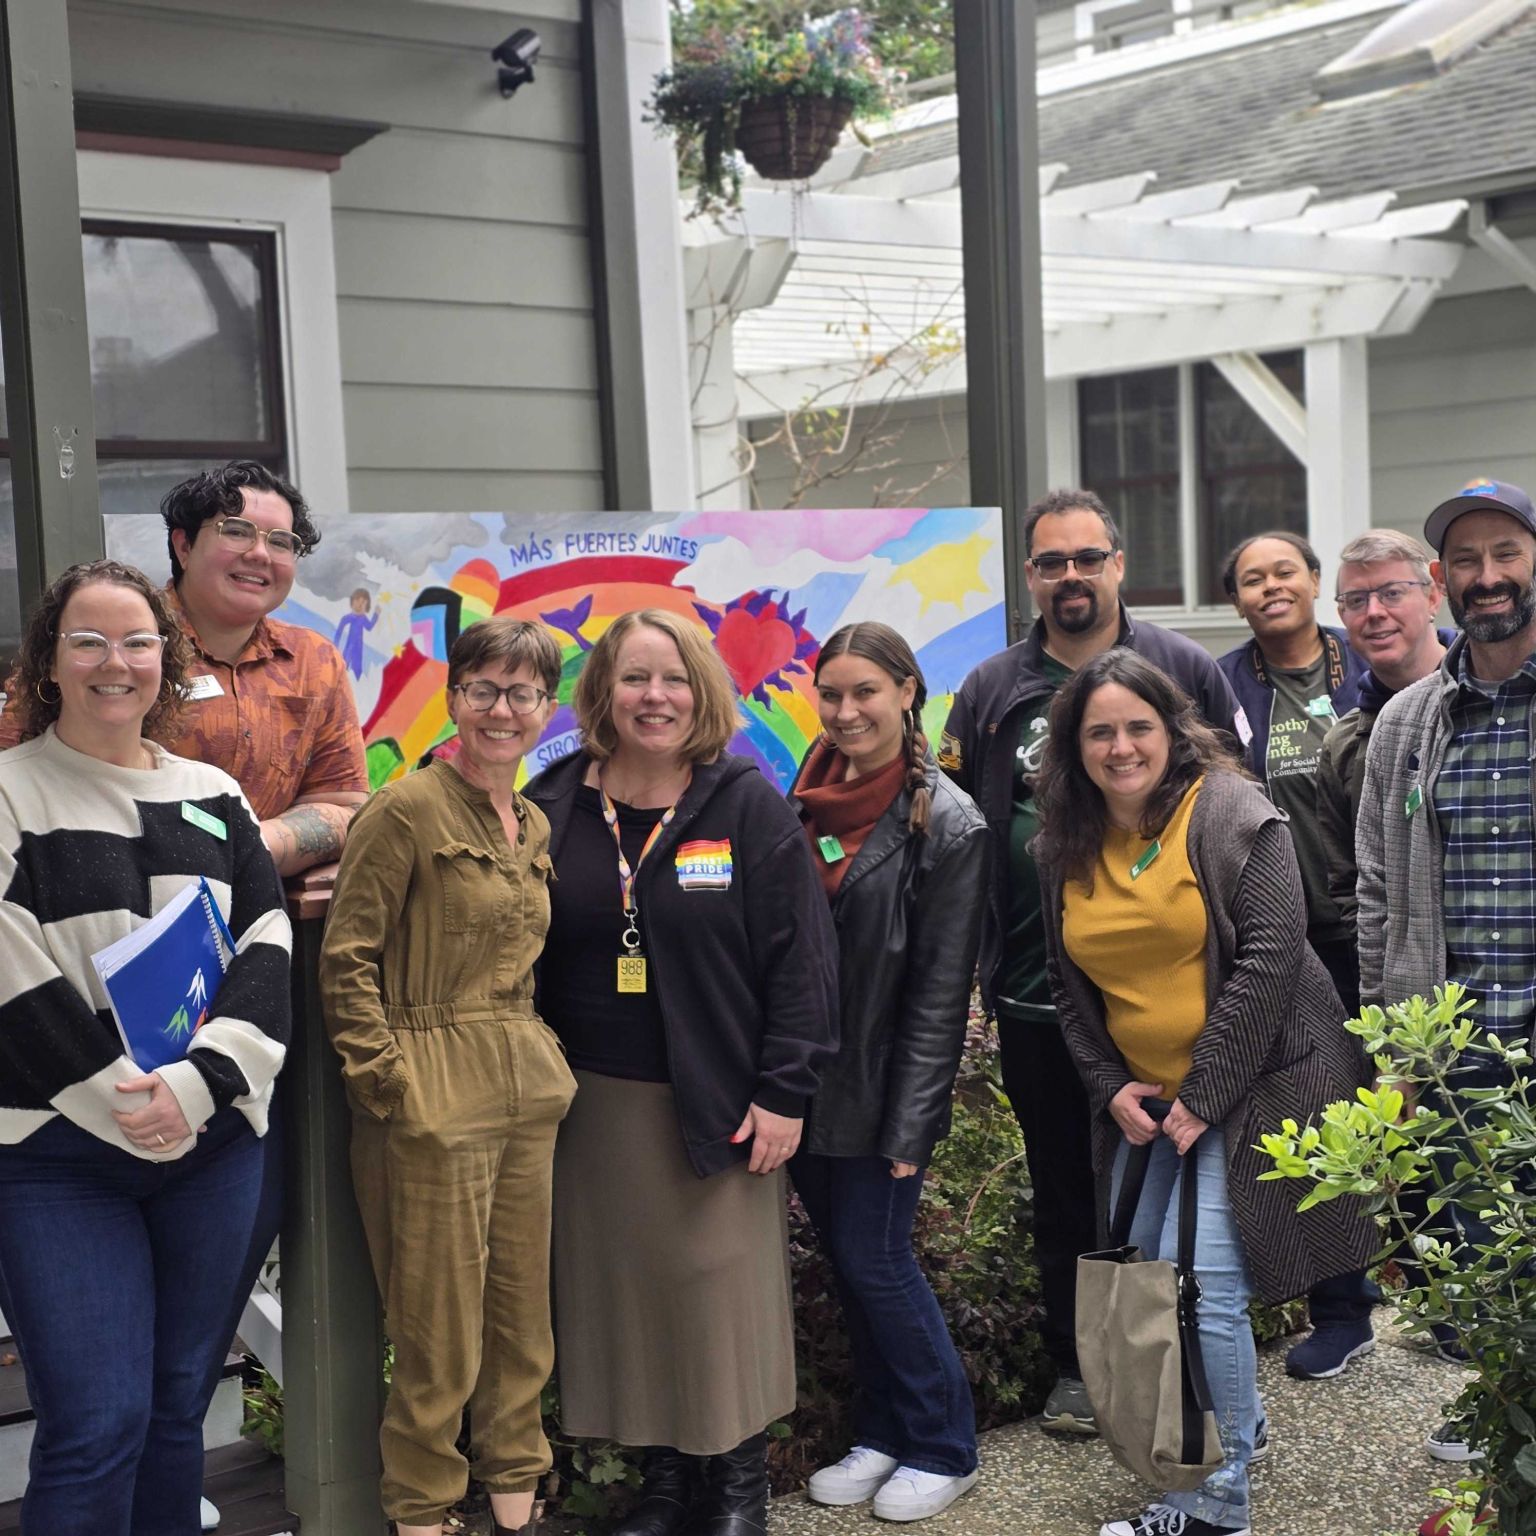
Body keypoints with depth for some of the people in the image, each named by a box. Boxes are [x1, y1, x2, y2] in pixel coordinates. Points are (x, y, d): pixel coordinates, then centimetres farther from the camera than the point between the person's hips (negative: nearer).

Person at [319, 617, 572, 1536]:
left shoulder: (535, 826, 13)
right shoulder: (407, 810, -10)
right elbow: (347, 958, -11)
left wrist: (543, 1061, 10)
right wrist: (388, 1080, -14)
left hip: (527, 1089, 7)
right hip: (436, 1099, -7)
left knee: (523, 1317, 14)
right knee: (441, 1329, 2)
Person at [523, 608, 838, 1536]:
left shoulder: (750, 808, -4)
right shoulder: (553, 809, 3)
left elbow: (801, 957, -6)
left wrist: (784, 1091, -10)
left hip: (718, 1102, -2)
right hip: (597, 1103, 3)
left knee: (724, 1292, 3)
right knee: (628, 1289, 8)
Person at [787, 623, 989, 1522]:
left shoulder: (948, 824, -11)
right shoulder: (807, 800, 6)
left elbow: (940, 991, -12)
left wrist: (910, 1125, -14)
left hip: (882, 1091, -6)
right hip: (808, 1084, 6)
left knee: (874, 1259, 0)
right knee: (844, 1258, 13)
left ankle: (943, 1448, 18)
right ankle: (882, 1434, 29)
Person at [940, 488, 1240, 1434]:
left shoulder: (1184, 670, 1)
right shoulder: (990, 691, 7)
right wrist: (980, 961, 5)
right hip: (1036, 992, 2)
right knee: (1065, 1184, 12)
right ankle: (1077, 1369, 26)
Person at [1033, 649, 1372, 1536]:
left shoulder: (1232, 812, -11)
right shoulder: (1067, 849, 7)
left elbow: (1271, 955, -17)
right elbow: (1071, 988, 12)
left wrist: (1204, 1095, -17)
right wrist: (1111, 1088, -1)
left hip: (1250, 1088, -6)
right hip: (1143, 1102, 7)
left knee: (1201, 1280, -13)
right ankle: (1237, 1424, 32)